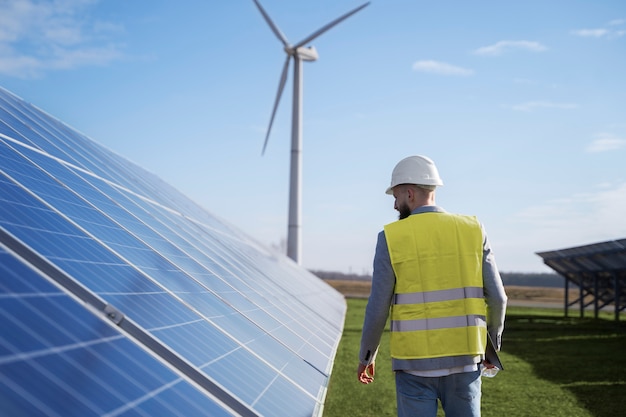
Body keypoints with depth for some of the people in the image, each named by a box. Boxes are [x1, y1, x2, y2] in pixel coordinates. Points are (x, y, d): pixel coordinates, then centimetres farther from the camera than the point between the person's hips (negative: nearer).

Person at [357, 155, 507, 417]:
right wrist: (493, 344, 18)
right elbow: (497, 298, 0)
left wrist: (366, 356, 11)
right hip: (462, 359, 2)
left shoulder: (392, 238, -6)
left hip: (415, 362, -2)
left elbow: (378, 309, -5)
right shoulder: (472, 231, 1)